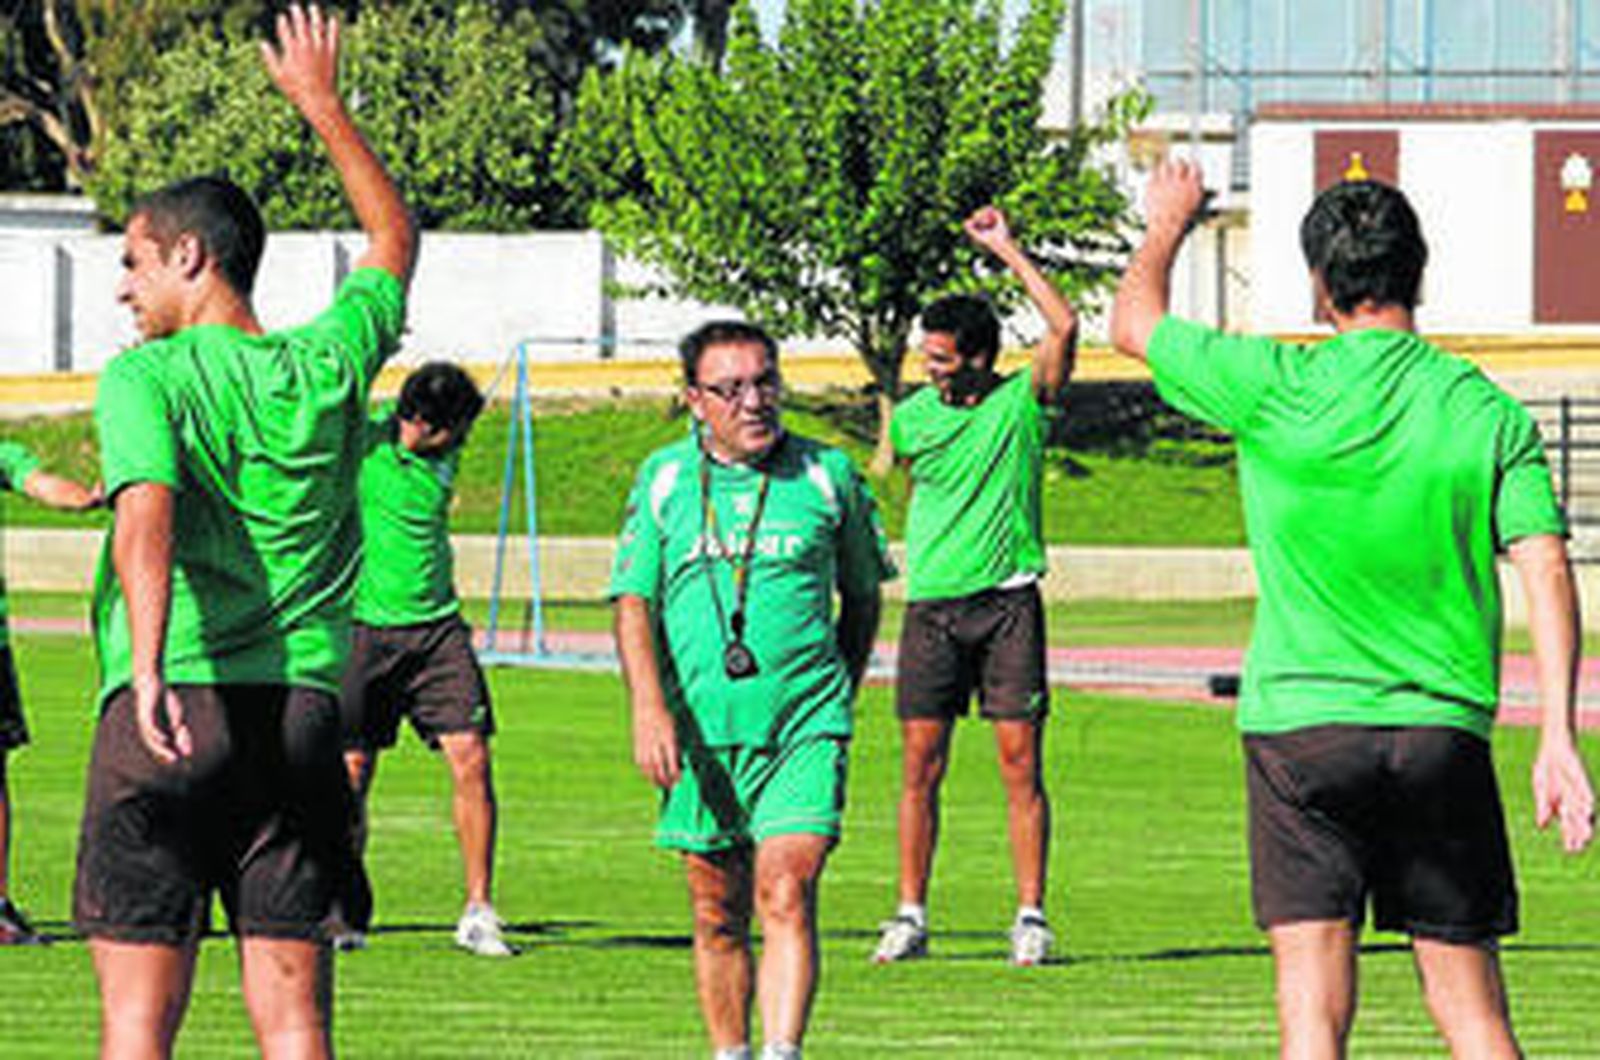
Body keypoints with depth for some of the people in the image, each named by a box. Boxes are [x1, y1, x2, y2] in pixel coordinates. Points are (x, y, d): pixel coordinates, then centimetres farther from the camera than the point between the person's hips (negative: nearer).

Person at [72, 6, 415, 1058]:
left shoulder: (146, 379, -3)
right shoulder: (329, 367, 11)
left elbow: (147, 512, -22)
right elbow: (395, 241, 31)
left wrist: (149, 666, -36)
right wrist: (322, 104, 40)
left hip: (170, 708, -4)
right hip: (303, 707, 4)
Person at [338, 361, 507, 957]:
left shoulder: (443, 456, 6)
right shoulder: (358, 444, -7)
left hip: (436, 628, 3)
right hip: (363, 629, -3)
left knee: (471, 760, -8)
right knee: (351, 773, -1)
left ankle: (478, 913, -2)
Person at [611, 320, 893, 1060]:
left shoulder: (828, 476, 5)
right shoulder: (664, 479, 6)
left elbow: (862, 598, 16)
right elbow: (633, 602, 3)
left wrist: (837, 702, 16)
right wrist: (650, 707, -10)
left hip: (804, 728, -2)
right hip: (700, 729, 2)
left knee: (786, 896, -15)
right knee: (719, 912, 8)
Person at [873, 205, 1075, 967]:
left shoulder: (1023, 401, -1)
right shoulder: (913, 416, 9)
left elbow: (1064, 327, -14)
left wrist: (1008, 253, -12)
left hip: (1007, 602, -3)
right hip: (930, 607, 3)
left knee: (1021, 763, -4)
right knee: (920, 767, 1)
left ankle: (1031, 917, 0)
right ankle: (910, 916, 7)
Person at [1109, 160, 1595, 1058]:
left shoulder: (1277, 388, -4)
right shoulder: (1489, 413, 1)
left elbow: (1135, 324, 12)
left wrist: (1168, 223, 31)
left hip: (1299, 717, -2)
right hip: (1444, 728, 2)